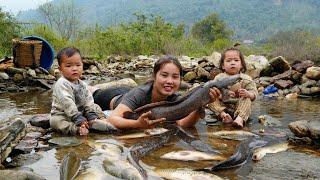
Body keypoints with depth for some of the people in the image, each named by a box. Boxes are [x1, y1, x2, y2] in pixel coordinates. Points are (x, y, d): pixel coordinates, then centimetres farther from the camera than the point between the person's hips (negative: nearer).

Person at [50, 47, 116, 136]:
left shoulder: (82, 84, 6)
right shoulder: (62, 84, -19)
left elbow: (89, 102, 1)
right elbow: (67, 104, -28)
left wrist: (92, 116, -15)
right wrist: (79, 119, -35)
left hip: (81, 114, 7)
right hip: (62, 115, -7)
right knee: (55, 121, -35)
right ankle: (76, 129, -50)